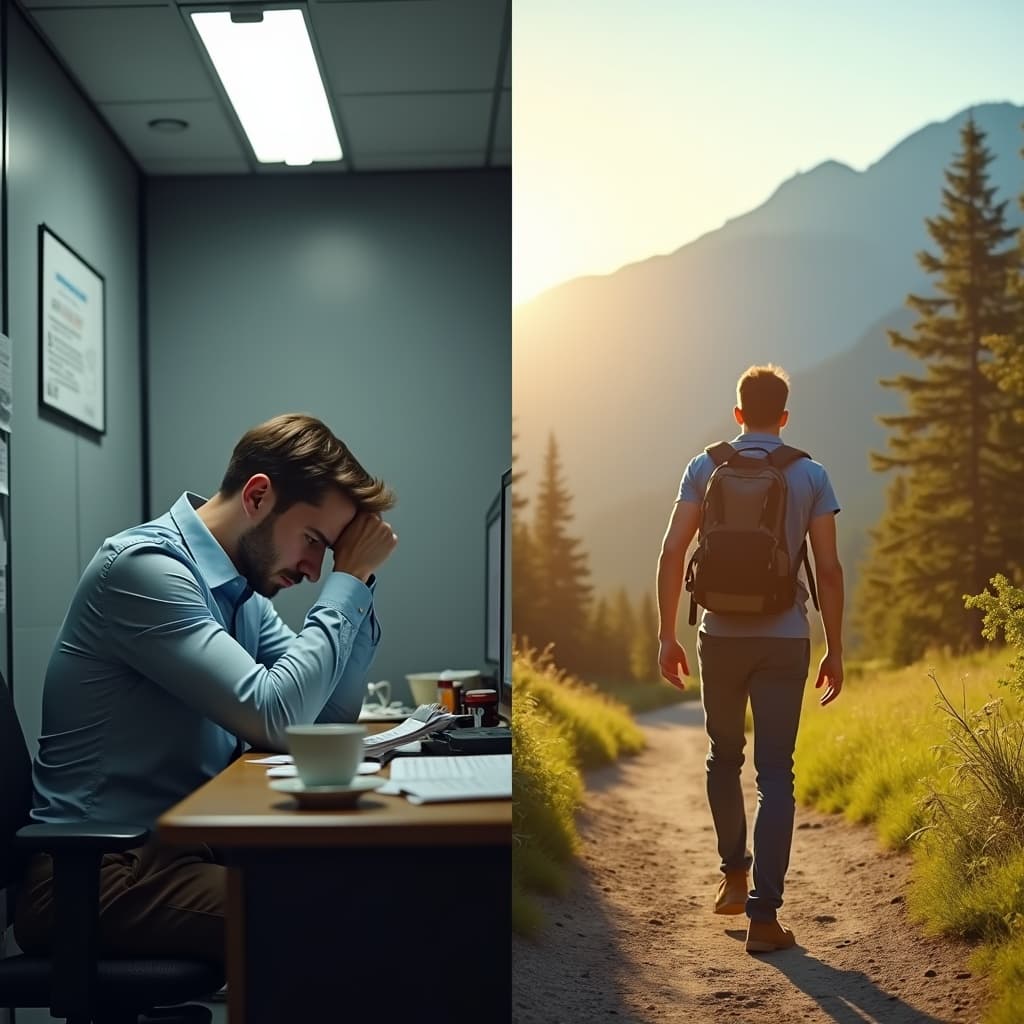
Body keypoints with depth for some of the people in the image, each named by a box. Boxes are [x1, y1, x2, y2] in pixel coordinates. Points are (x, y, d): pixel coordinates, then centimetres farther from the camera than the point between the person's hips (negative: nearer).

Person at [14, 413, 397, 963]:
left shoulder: (242, 590, 10)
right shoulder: (143, 566, -17)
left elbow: (333, 717, 11)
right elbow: (276, 719, -24)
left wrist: (357, 581, 2)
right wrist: (347, 580, -14)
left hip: (181, 846, 9)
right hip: (95, 870, -8)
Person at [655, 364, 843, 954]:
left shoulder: (704, 468, 2)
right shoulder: (811, 476, 1)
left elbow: (673, 552, -4)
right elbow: (828, 569, -2)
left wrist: (667, 635, 2)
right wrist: (836, 650, 6)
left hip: (721, 636, 1)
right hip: (784, 641, -1)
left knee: (725, 757, 22)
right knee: (776, 775, 2)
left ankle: (735, 873, 28)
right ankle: (764, 914, -1)